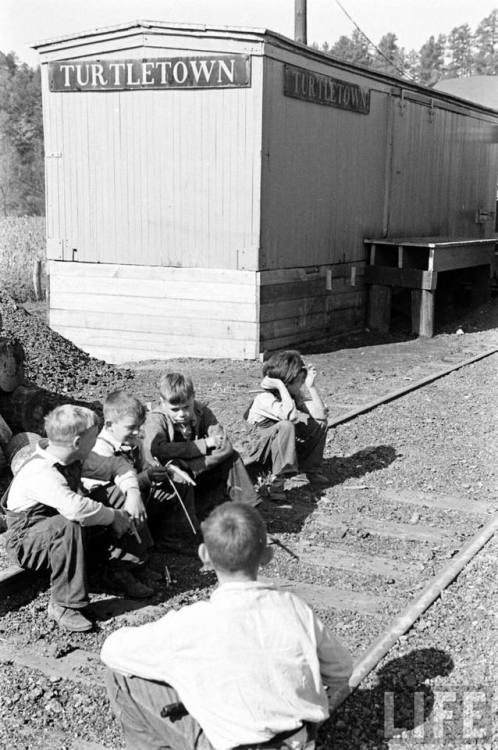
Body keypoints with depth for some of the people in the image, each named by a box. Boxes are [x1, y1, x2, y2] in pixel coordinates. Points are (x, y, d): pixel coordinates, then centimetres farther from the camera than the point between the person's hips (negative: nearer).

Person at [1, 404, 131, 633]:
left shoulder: (74, 458, -5)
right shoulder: (40, 474, -35)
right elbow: (76, 508, -49)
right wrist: (114, 516, -33)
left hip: (63, 524, 9)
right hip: (26, 542, -9)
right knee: (68, 526, -42)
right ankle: (62, 605, -29)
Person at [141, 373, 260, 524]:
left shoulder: (202, 412, -7)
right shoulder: (155, 419, -15)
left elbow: (224, 445, -18)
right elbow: (158, 449, -34)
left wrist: (191, 465, -32)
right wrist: (204, 444, -27)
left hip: (199, 476, 3)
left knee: (231, 458, -17)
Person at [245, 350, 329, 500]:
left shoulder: (296, 395, -1)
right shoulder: (265, 399, -25)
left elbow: (320, 414, -12)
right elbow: (291, 415, -43)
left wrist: (311, 386, -16)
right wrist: (281, 386, -37)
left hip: (291, 447, 8)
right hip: (267, 453, -8)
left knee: (320, 422, -4)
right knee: (286, 426, -37)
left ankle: (311, 469, 6)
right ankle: (276, 481, -32)